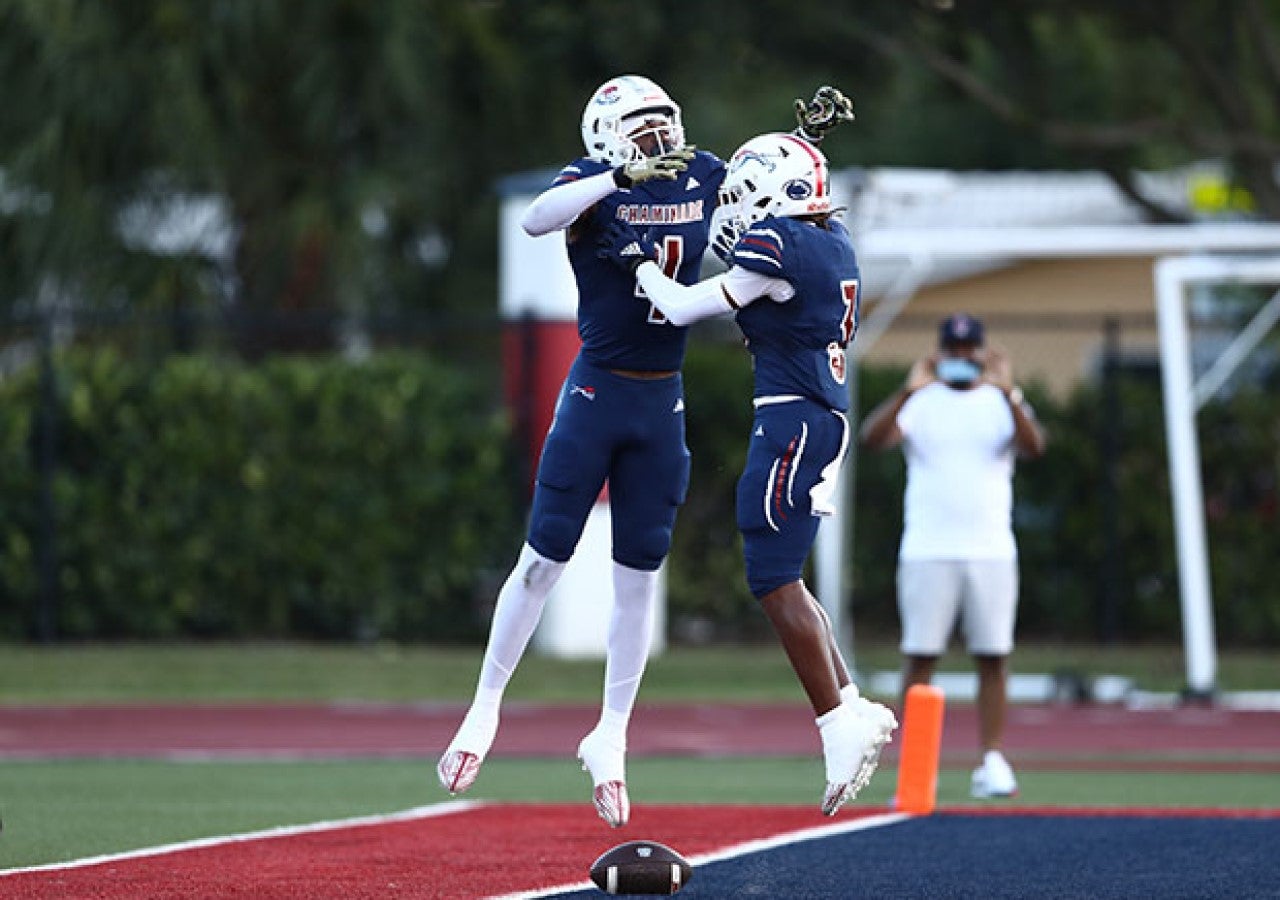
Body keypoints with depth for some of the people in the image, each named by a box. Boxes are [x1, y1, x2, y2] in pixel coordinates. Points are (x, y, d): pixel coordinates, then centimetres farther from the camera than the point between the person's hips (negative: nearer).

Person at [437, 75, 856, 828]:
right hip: (597, 392, -4)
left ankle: (611, 737, 18)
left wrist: (810, 135, 6)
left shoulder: (703, 176, 3)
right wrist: (624, 174, -38)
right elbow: (536, 220, -33)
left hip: (663, 401, 4)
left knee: (640, 576, 9)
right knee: (544, 560, 0)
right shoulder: (594, 181, -11)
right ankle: (485, 710, 13)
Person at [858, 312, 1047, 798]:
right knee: (920, 658, -3)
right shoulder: (918, 402, 4)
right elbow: (872, 438, -14)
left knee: (993, 658, 0)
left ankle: (992, 761, 4)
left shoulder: (1003, 401, 7)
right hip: (927, 553, -1)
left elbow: (1034, 446, -12)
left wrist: (1008, 393, -27)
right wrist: (908, 391, -27)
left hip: (991, 552, 1)